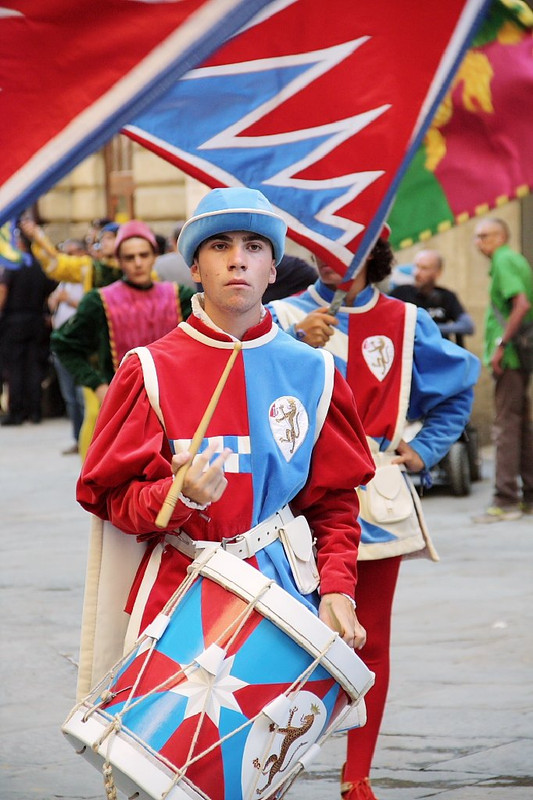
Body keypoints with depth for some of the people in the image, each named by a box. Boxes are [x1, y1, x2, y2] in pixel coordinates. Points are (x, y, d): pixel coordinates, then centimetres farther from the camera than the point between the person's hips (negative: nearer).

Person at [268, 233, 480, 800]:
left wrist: (425, 450, 12)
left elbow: (458, 387, 23)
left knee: (371, 644, 4)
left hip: (374, 502, 2)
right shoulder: (284, 318, 3)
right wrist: (300, 346, -25)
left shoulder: (406, 324, 9)